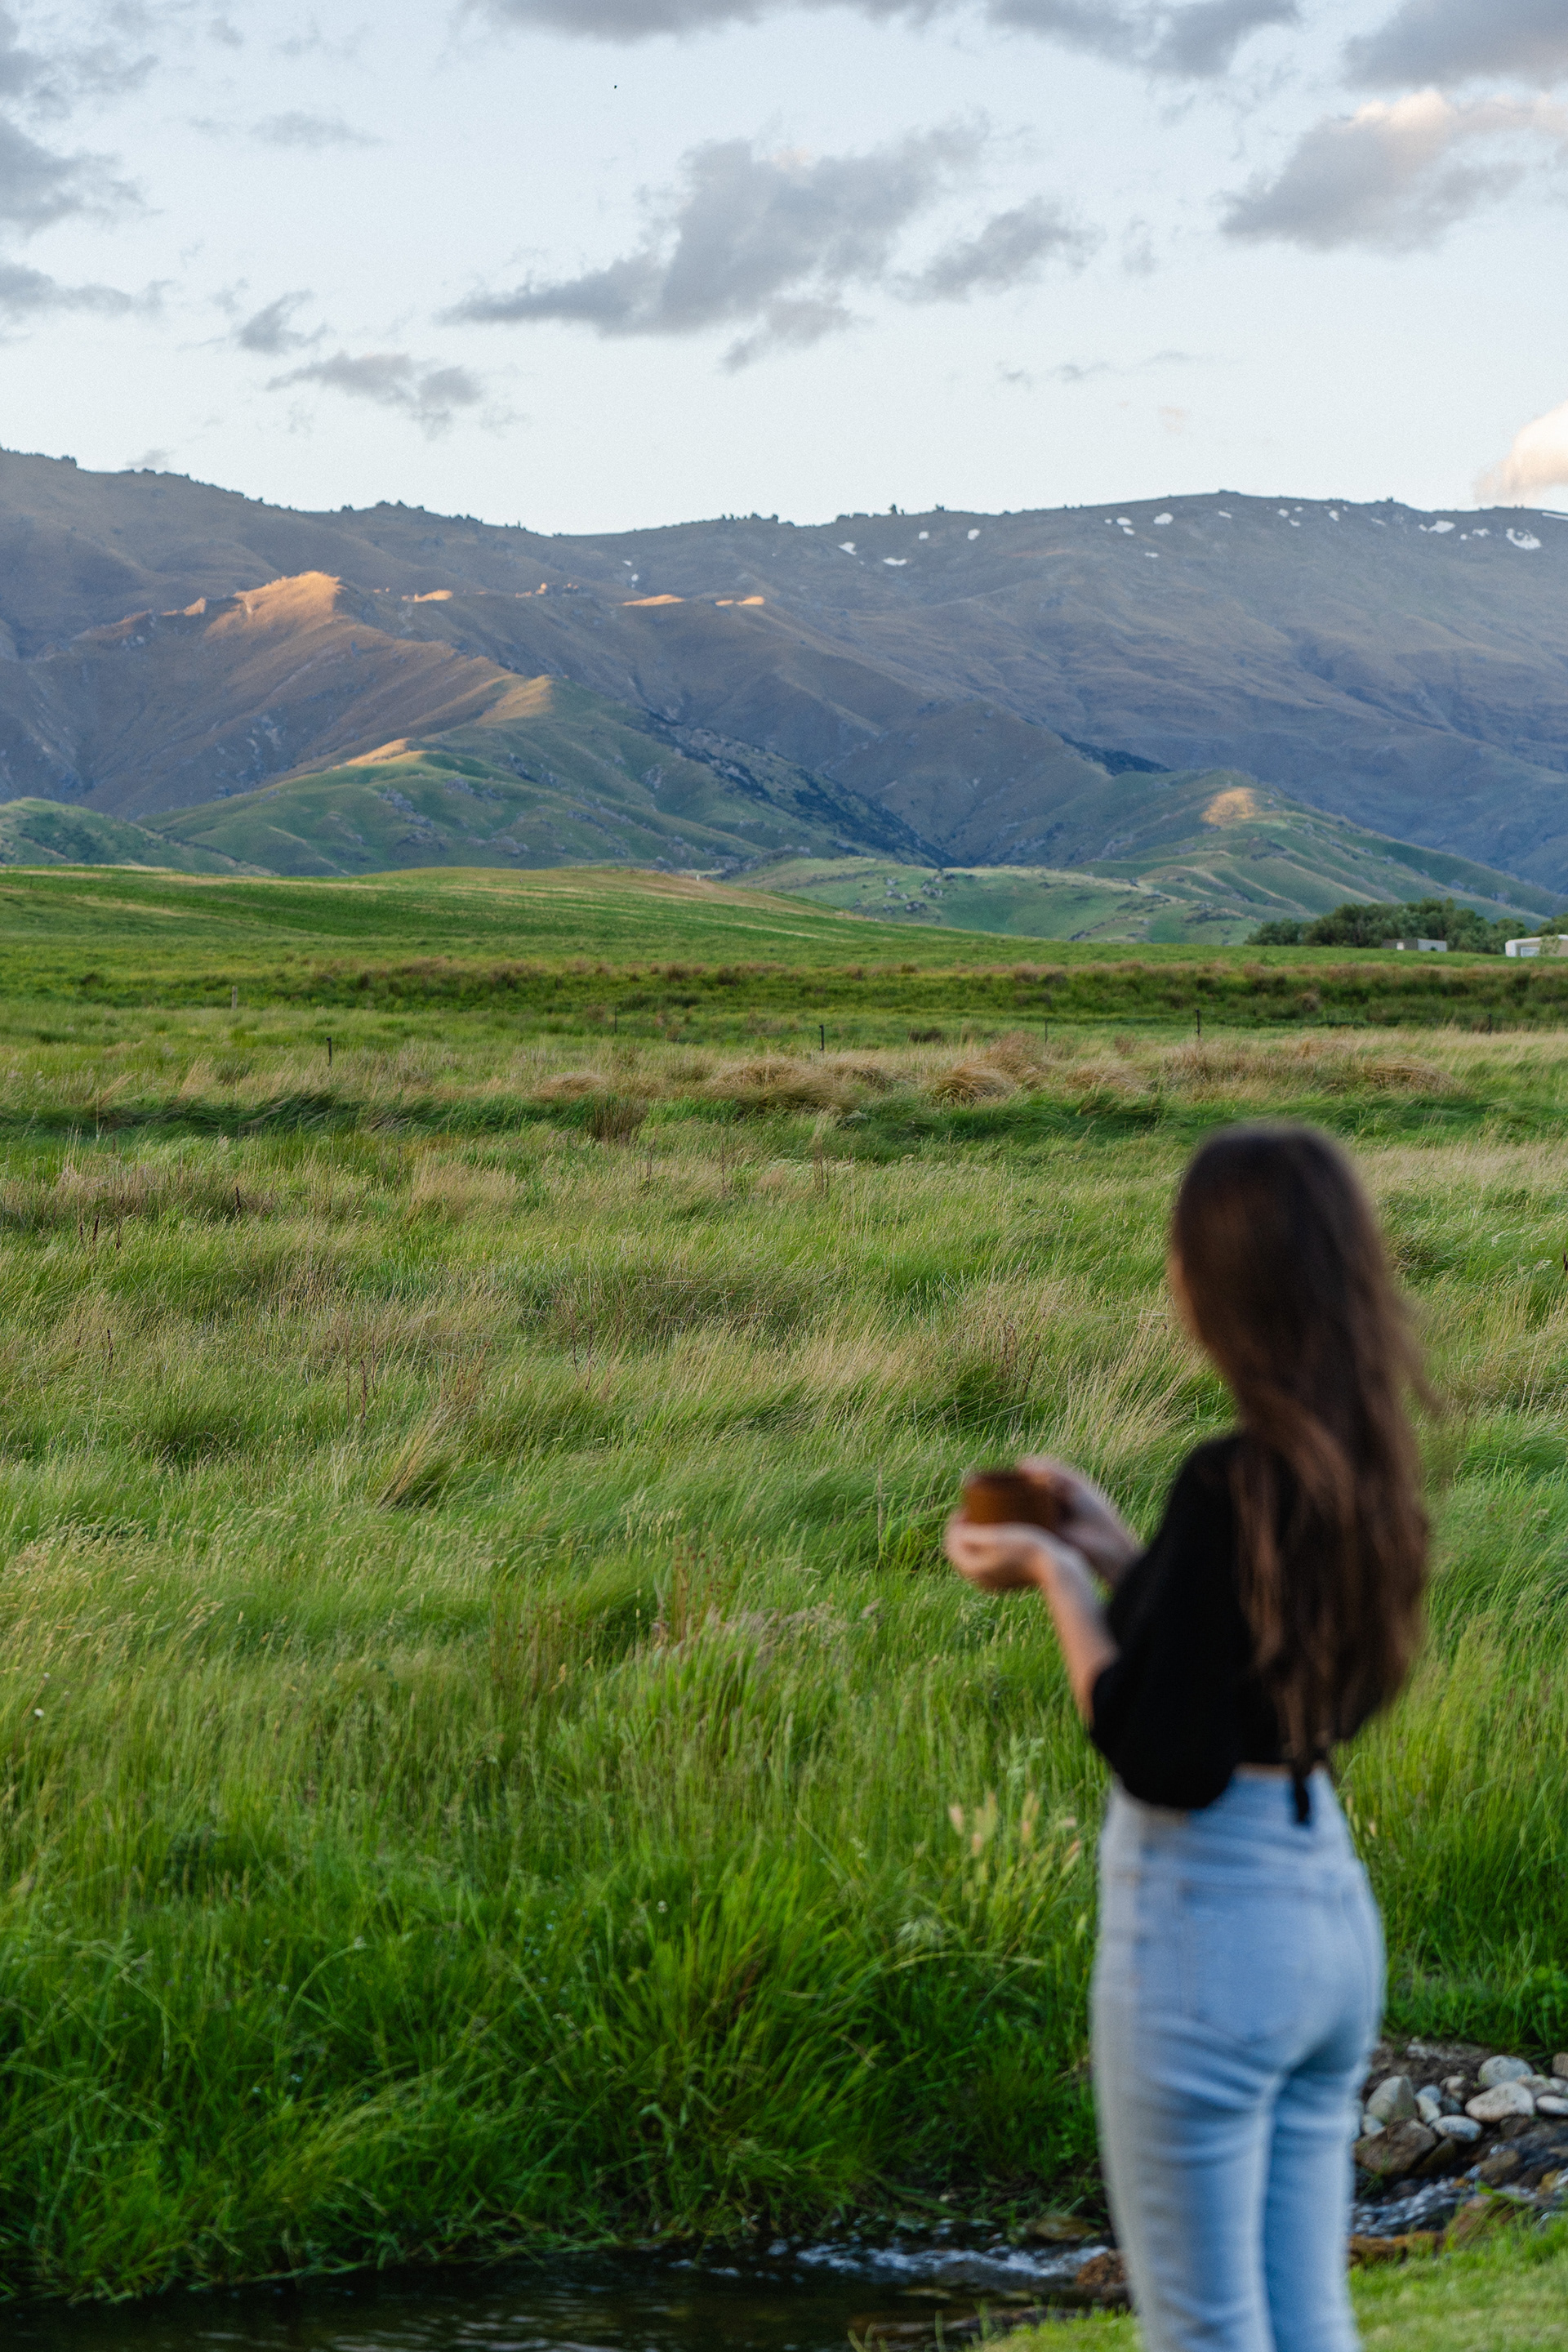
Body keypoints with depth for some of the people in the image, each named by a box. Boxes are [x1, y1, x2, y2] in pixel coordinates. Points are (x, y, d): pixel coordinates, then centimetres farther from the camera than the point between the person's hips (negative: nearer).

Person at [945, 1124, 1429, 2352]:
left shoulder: (1234, 1484, -20)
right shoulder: (1359, 1474, 5)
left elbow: (1161, 1762, -20)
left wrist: (1060, 1579, -10)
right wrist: (1114, 1548, 16)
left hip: (1207, 1925, -8)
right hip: (1331, 1912, 8)